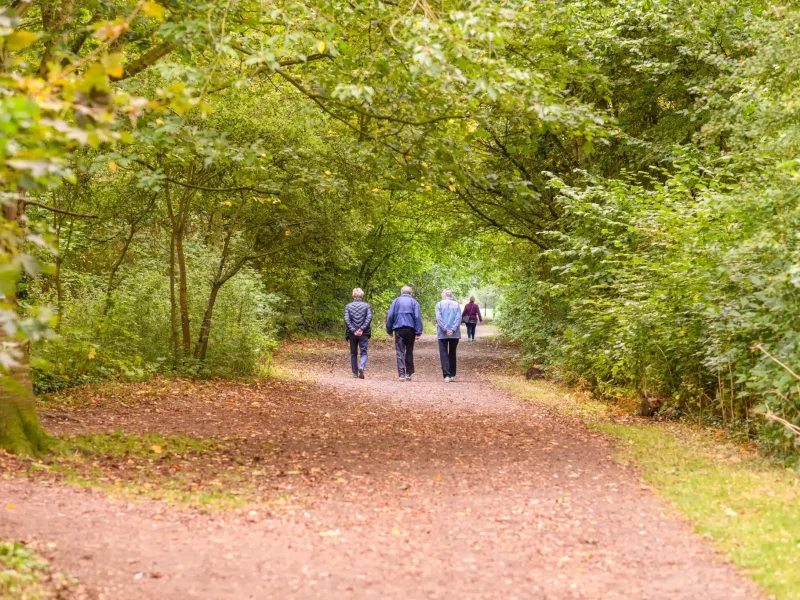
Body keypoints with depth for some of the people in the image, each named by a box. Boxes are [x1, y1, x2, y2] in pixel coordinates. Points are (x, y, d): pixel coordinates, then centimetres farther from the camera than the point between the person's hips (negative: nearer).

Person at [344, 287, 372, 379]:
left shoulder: (348, 306, 3)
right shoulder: (366, 305, 1)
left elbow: (346, 320, -8)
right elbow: (369, 318, -10)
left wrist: (353, 330, -10)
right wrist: (362, 329, -11)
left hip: (352, 334, 1)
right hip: (363, 334, -1)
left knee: (353, 353, 13)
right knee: (364, 352, 2)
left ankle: (355, 373, 14)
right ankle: (362, 366, -25)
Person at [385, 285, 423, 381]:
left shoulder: (396, 301, 7)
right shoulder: (414, 302, 5)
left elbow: (390, 316, 2)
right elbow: (417, 317, -4)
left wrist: (389, 330, 8)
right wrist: (418, 332, -5)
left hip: (398, 329, -1)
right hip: (410, 330, 1)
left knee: (400, 352, -3)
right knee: (409, 352, 14)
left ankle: (401, 374, -14)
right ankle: (408, 374, 17)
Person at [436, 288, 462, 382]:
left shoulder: (439, 305, -1)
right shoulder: (457, 305, 3)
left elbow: (439, 318, -11)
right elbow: (458, 318, -6)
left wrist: (445, 329, -14)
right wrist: (452, 329, -12)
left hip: (442, 333, -2)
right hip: (455, 334, 2)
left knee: (443, 353, 1)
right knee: (452, 353, 15)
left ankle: (447, 375, -12)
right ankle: (452, 375, 17)